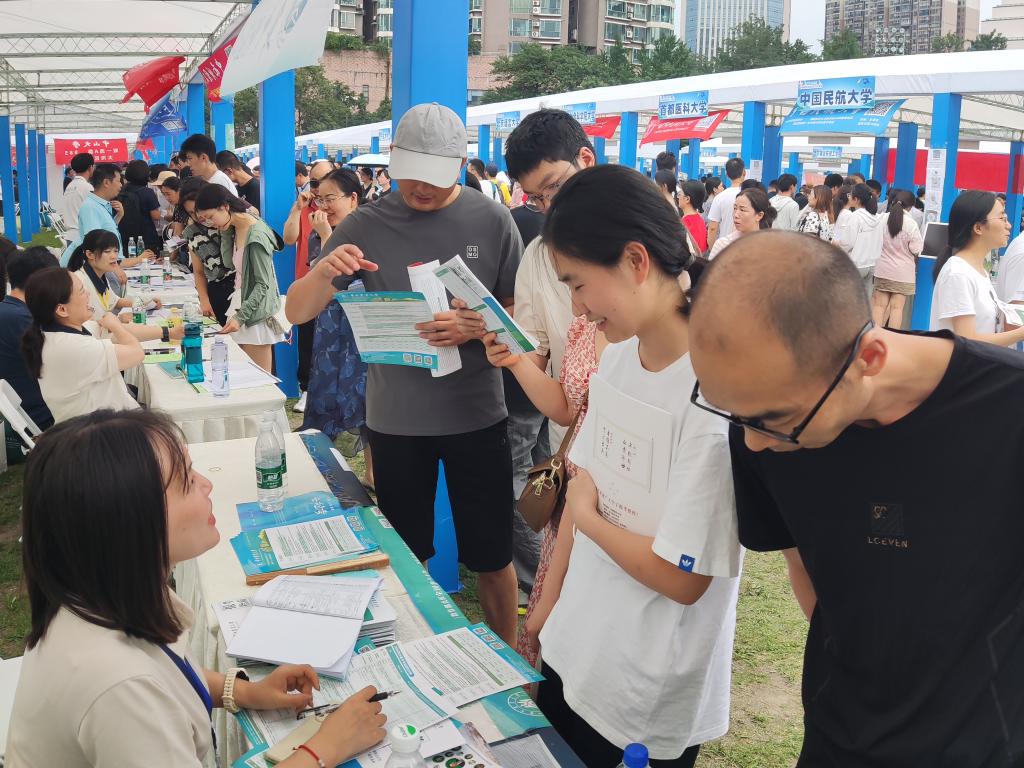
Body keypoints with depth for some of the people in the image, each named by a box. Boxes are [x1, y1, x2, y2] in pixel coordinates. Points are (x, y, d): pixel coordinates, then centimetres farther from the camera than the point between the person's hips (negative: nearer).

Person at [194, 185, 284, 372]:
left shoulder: (257, 235, -18)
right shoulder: (235, 228, 7)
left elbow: (263, 284, -17)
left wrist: (240, 316, -21)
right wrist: (225, 231, 7)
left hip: (256, 313, -8)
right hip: (240, 302, 8)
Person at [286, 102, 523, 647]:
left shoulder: (491, 220, -4)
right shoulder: (367, 225, -3)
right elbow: (296, 312, -3)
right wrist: (323, 271, -24)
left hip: (476, 414, -1)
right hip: (394, 419, 1)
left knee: (491, 555, 10)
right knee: (405, 556, 14)